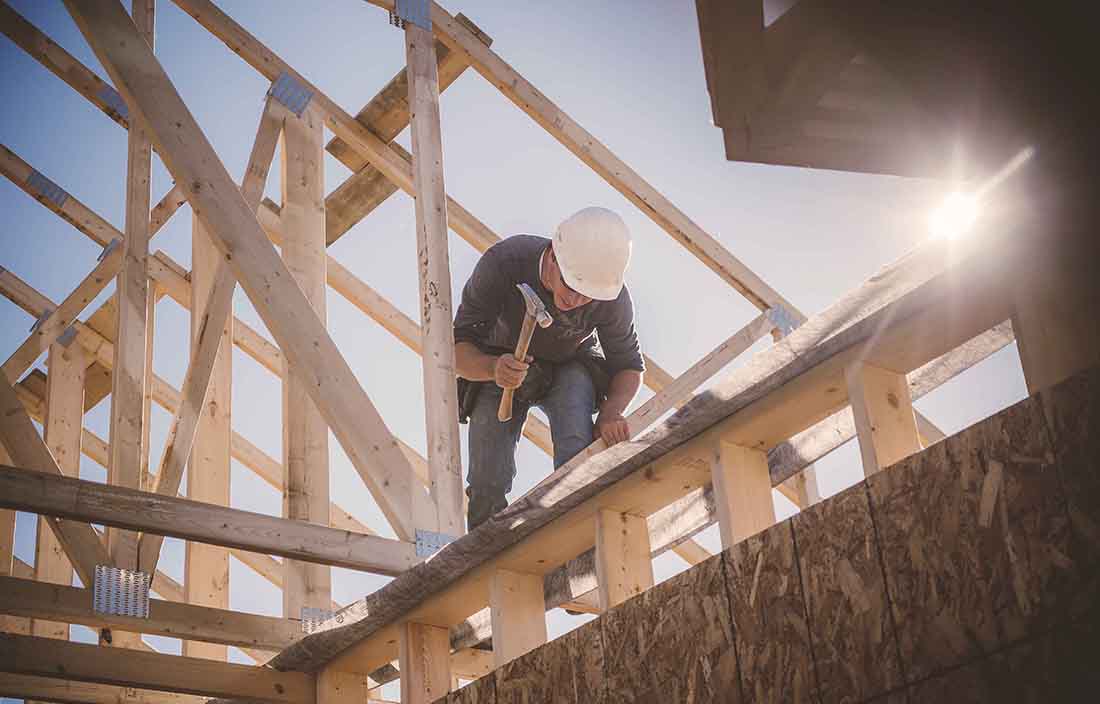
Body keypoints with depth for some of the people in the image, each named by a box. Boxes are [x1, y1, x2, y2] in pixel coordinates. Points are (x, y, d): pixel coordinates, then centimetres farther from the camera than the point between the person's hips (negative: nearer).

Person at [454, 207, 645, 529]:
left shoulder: (613, 298, -30)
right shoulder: (502, 263, -36)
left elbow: (629, 365, -12)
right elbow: (457, 350, -30)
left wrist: (611, 412, -33)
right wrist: (493, 368, -53)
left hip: (570, 367, 0)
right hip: (499, 366, 0)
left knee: (576, 446, -31)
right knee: (487, 485, -14)